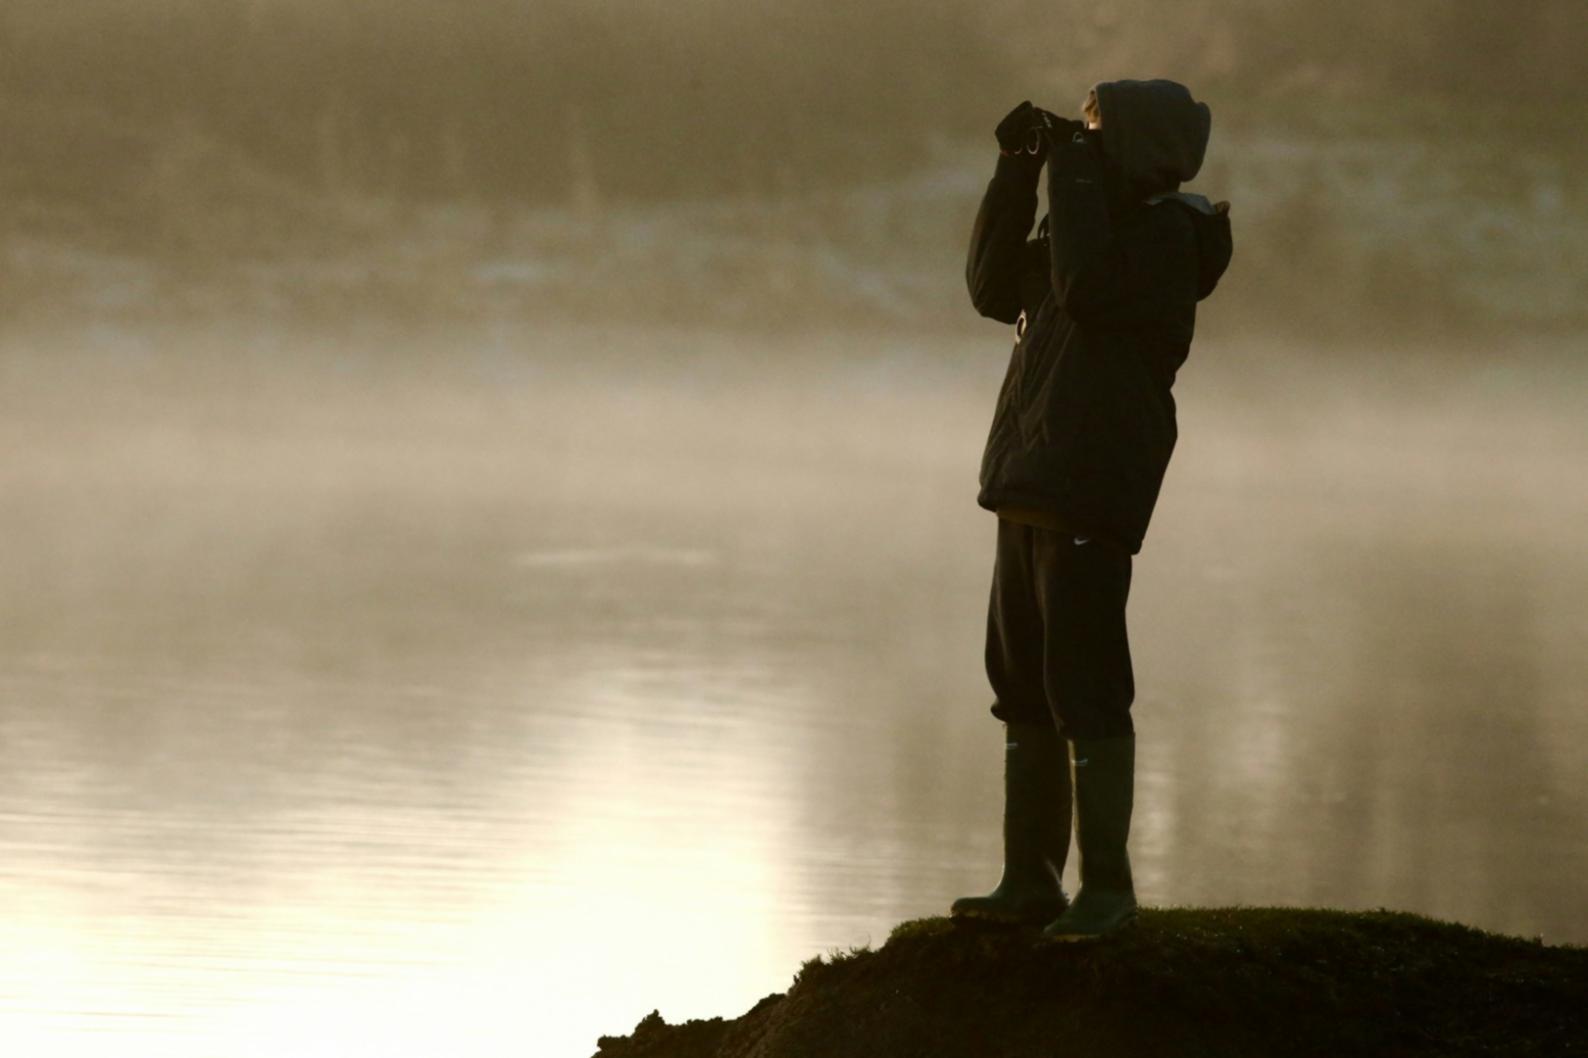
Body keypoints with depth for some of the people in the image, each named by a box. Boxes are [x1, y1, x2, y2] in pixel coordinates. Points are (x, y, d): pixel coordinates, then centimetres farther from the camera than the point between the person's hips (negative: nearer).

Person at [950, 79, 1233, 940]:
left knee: (1082, 690, -11)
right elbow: (995, 288, 18)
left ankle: (1106, 884, -8)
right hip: (1029, 493, 9)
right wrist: (1017, 173, 10)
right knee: (1023, 686, 10)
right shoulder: (1100, 225, 19)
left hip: (1090, 499, -9)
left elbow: (1085, 289, -23)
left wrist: (1075, 174, -16)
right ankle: (1030, 879, 15)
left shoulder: (1166, 234, -8)